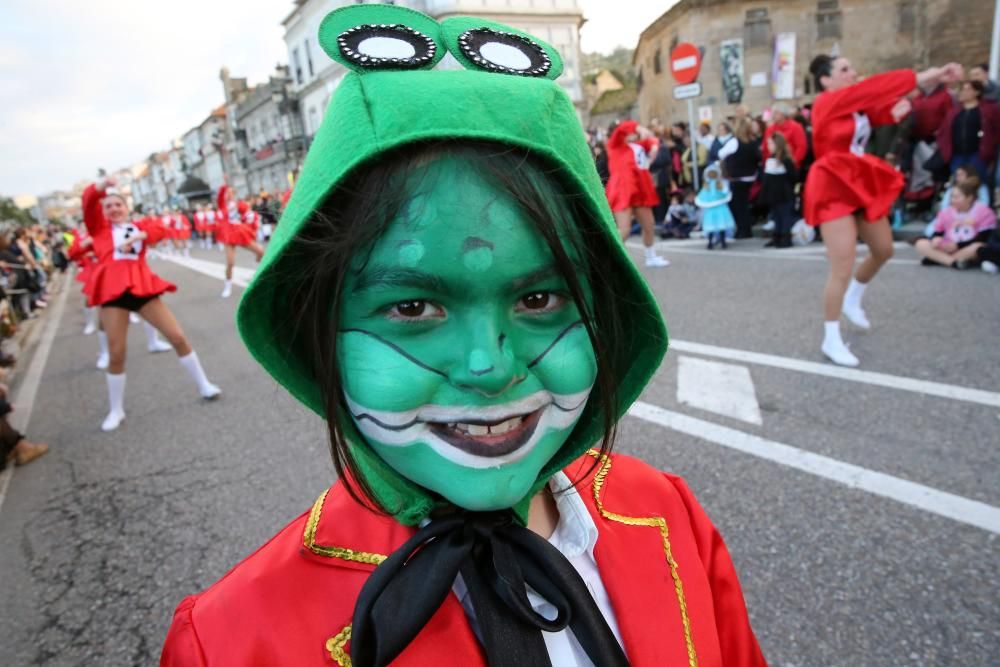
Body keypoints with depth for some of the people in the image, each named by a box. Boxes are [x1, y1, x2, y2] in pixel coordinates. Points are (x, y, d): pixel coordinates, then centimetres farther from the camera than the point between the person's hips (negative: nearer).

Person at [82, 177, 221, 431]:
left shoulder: (138, 227, 16)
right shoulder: (99, 228, 13)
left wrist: (136, 238, -17)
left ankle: (204, 386, 16)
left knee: (177, 336, 0)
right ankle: (116, 410, 16)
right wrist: (103, 184, -20)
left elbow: (159, 230, -2)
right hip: (112, 290, -1)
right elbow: (89, 201, -3)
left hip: (142, 286, 1)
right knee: (116, 354, -1)